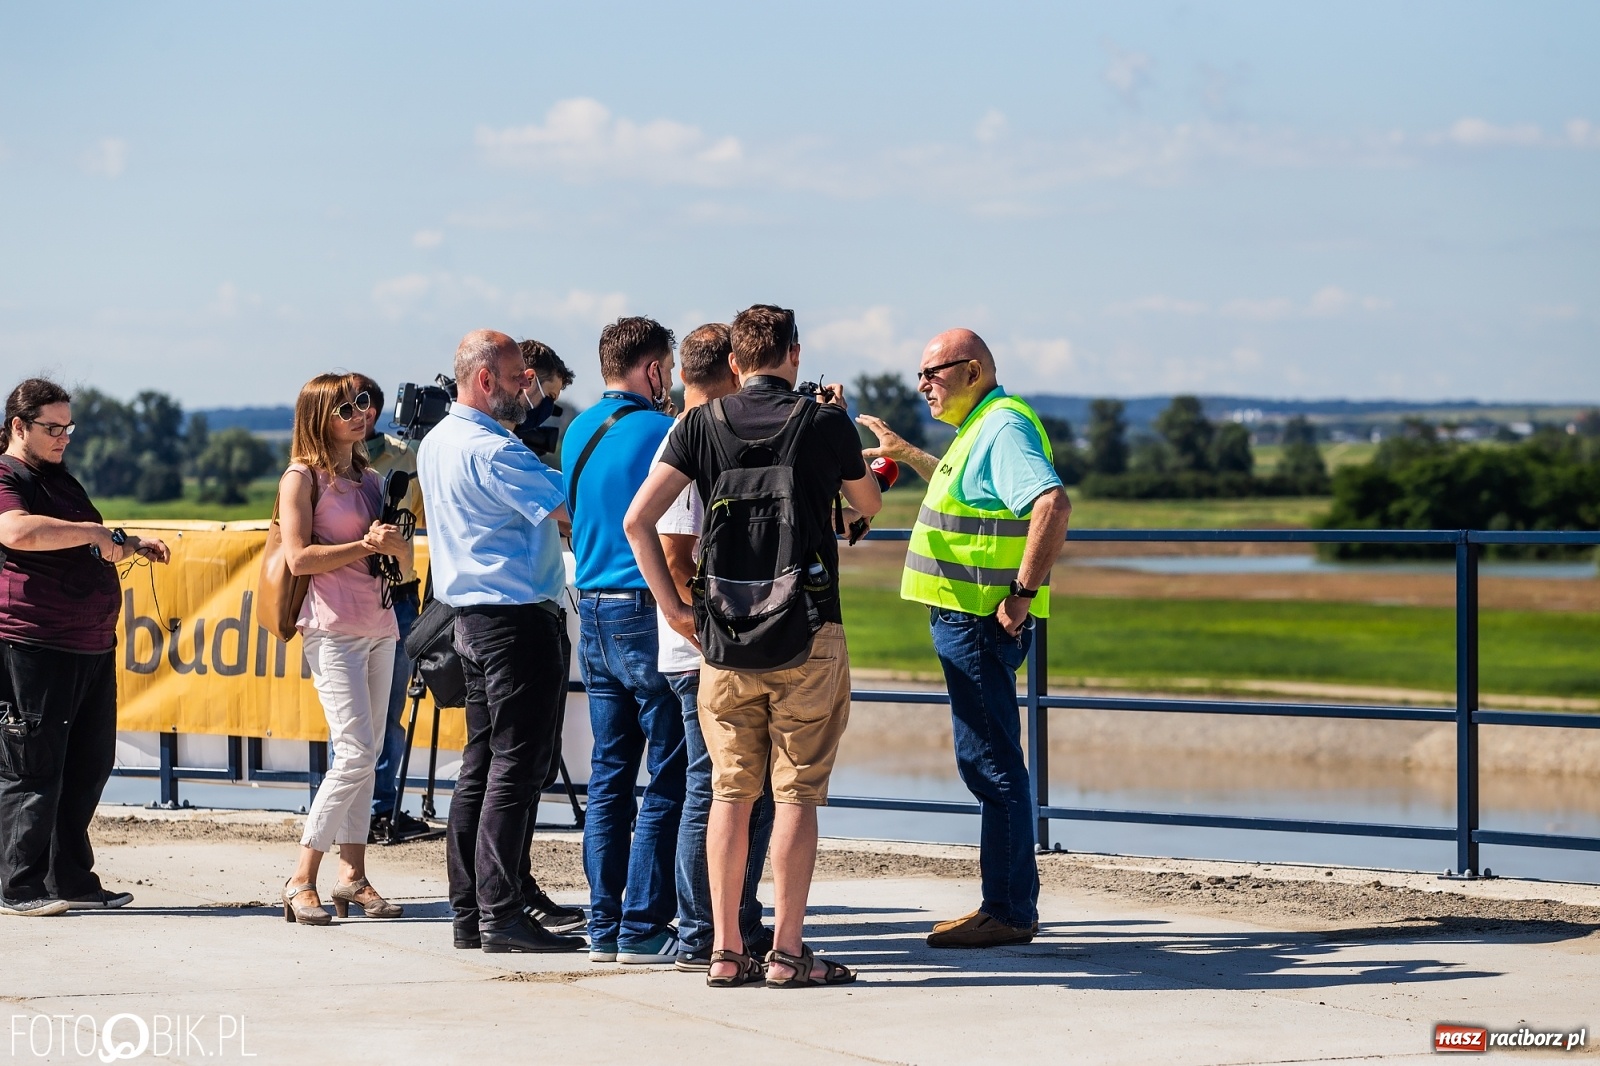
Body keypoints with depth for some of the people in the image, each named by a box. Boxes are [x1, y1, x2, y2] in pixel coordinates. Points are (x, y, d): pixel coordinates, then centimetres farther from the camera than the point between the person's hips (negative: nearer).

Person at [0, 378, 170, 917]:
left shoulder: (61, 480, 22)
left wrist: (130, 544, 17)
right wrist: (92, 533, -20)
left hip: (93, 646, 9)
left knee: (88, 767, 11)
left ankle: (71, 880, 18)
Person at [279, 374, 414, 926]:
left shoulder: (372, 479, 16)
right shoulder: (302, 477, -2)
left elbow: (406, 564, 18)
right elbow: (299, 558, -12)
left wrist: (396, 543, -4)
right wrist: (365, 546, -13)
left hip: (379, 625, 7)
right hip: (333, 627, -7)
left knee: (366, 755, 5)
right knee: (356, 754, -14)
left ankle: (353, 874, 8)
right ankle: (301, 881, -9)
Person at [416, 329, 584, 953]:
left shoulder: (437, 442, 14)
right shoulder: (490, 449, -17)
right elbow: (572, 505, -19)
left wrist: (518, 399, 24)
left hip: (471, 616, 10)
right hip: (516, 616, -10)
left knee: (482, 763, 12)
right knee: (517, 764, -8)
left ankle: (468, 913, 13)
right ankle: (501, 914, -9)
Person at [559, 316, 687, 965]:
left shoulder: (578, 432, 11)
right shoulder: (661, 432, -12)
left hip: (592, 613, 8)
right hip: (650, 615, -8)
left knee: (609, 776, 11)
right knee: (667, 780, -3)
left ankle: (603, 926, 12)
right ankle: (644, 929, -5)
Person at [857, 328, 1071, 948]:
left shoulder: (1004, 427, -15)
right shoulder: (980, 427, 18)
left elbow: (1053, 504, -31)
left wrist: (1023, 591, -28)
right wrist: (906, 454, 36)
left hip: (981, 621, -11)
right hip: (966, 618, 11)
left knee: (990, 761, -6)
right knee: (990, 761, 15)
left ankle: (1008, 912, -2)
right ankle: (1010, 905, 21)